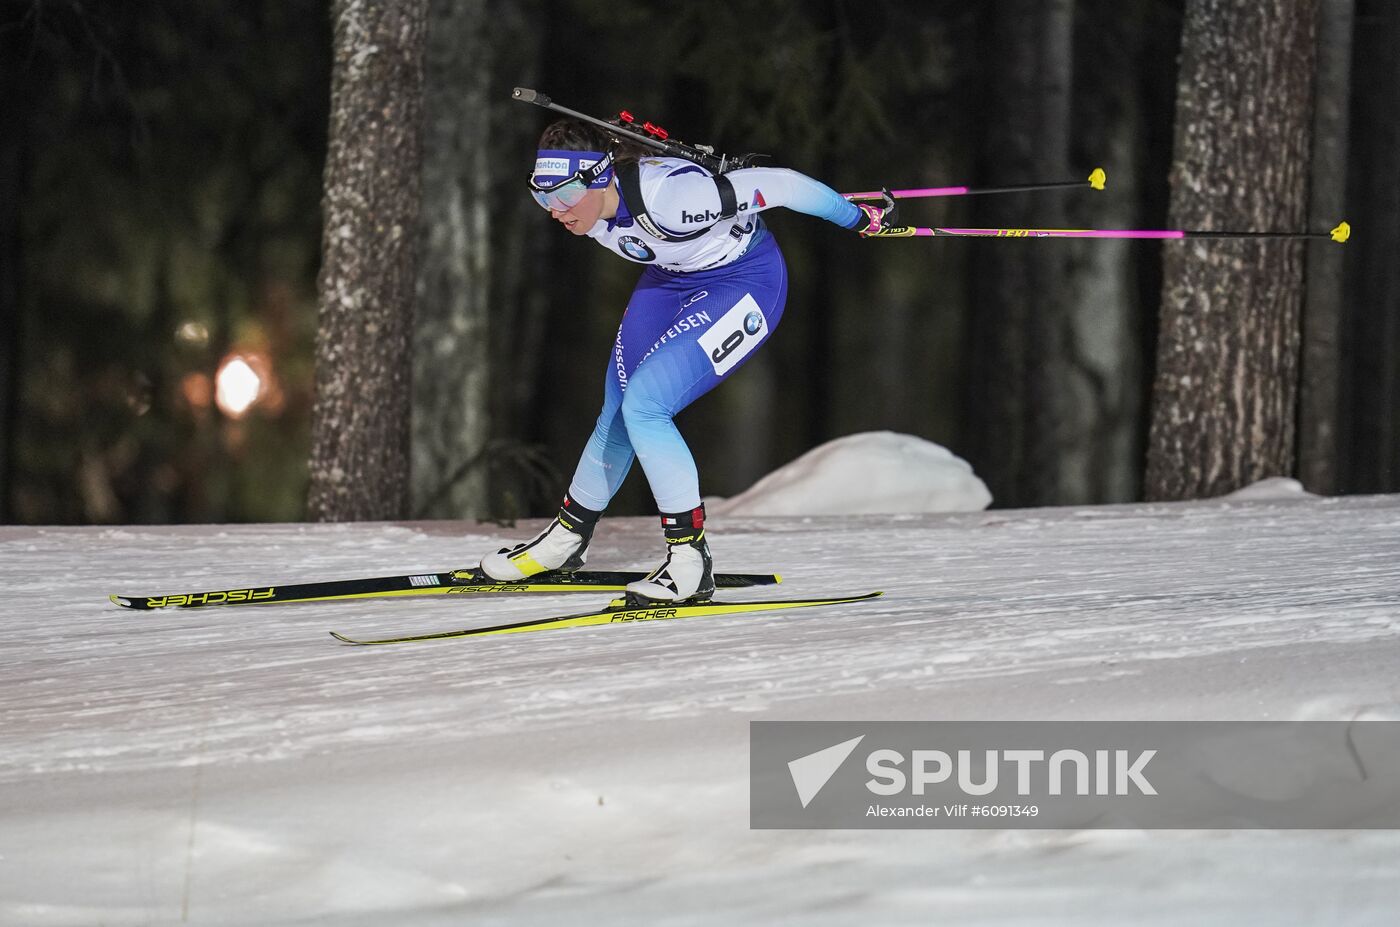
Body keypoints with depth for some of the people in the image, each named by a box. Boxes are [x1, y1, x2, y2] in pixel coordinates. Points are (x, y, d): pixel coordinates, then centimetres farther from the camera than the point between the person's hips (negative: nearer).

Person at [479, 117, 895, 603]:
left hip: (744, 284, -7)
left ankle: (690, 559, -11)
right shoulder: (582, 200, -16)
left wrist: (858, 218, -16)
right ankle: (568, 536, 31)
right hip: (671, 278, 7)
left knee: (642, 407, -19)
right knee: (617, 414, 11)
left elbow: (778, 185, -29)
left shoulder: (667, 197, -38)